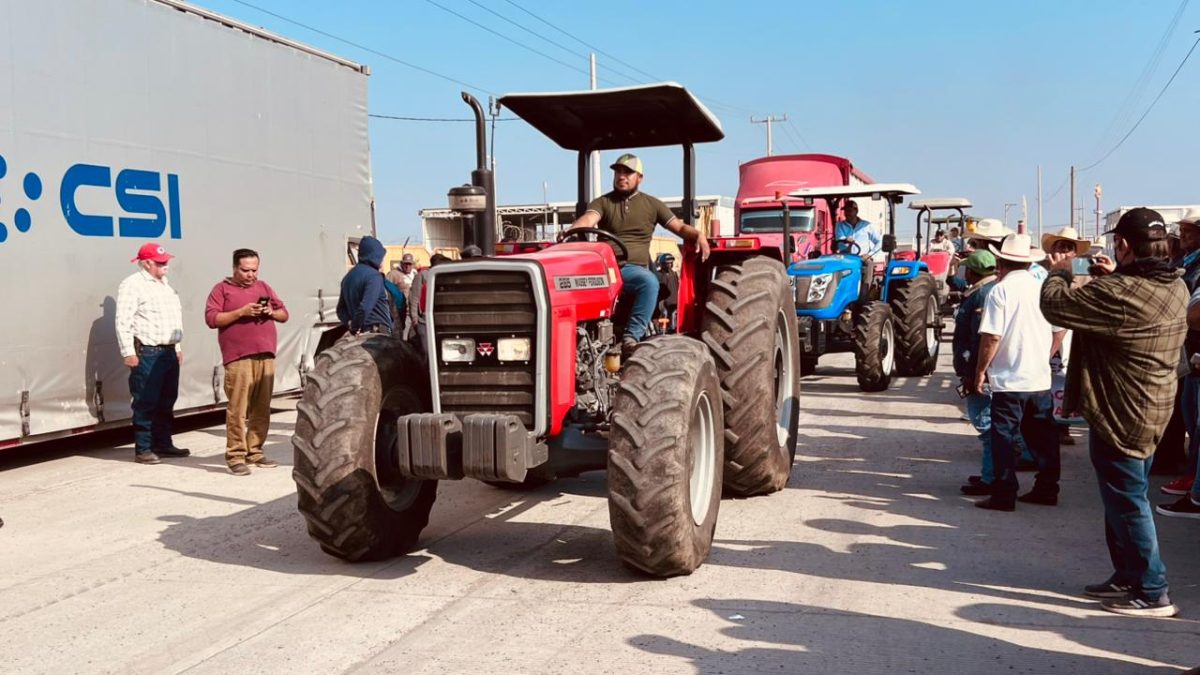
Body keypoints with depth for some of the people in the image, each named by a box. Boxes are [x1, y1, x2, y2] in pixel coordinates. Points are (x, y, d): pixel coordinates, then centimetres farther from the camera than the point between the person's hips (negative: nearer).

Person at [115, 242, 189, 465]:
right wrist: (128, 353, -17)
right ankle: (143, 449, 2)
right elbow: (123, 322, -14)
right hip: (147, 354, -8)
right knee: (146, 404, -4)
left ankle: (163, 444, 22)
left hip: (169, 352, 9)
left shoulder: (164, 284, 19)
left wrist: (177, 347, 21)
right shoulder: (133, 285, -9)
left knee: (167, 402, 13)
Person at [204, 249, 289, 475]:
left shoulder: (263, 287, 20)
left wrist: (272, 312, -2)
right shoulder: (222, 289, 5)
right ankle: (235, 456, -5)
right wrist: (241, 312, -15)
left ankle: (255, 452, 13)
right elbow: (211, 318, -6)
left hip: (266, 356, 5)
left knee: (262, 408, 5)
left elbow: (284, 314, 20)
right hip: (239, 358, -5)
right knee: (238, 408, -9)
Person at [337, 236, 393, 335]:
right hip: (378, 332, -9)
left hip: (362, 334, 9)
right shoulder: (373, 275, -13)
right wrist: (355, 328, -12)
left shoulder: (349, 276, 15)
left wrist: (350, 324, 3)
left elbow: (341, 308, 18)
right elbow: (365, 307, -25)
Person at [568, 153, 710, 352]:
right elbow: (588, 219, -6)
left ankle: (632, 336, -35)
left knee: (650, 281, -36)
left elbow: (680, 227, 16)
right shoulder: (602, 202, 15)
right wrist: (571, 231, -29)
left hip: (634, 268, 0)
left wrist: (698, 235, -6)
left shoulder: (652, 204, 17)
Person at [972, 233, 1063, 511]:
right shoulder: (1044, 288, 4)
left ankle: (1004, 496, 5)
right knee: (1042, 437, 15)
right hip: (1041, 378, 5)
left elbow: (992, 337, -17)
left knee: (1004, 439, 3)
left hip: (1009, 381, -5)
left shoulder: (1000, 291, -12)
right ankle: (1046, 489, 23)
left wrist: (980, 370, -6)